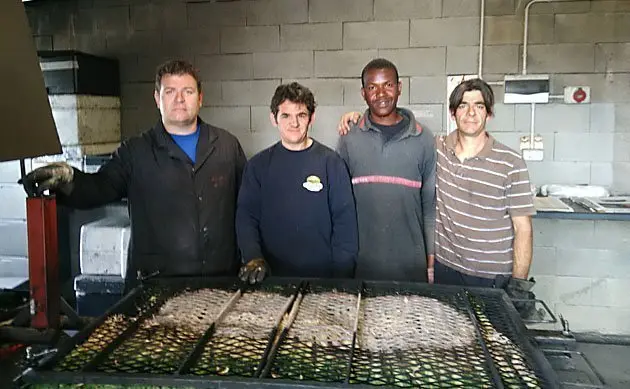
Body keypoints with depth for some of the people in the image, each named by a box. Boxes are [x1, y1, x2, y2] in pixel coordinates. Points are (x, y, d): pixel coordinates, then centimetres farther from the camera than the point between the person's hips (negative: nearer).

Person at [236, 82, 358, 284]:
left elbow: (345, 221, -4)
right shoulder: (258, 165, 4)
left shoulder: (331, 162, -2)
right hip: (272, 276, 2)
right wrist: (253, 257, -16)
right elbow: (246, 216, 0)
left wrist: (342, 276, -9)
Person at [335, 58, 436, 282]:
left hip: (411, 264, 0)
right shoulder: (349, 139, 1)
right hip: (360, 263, 0)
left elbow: (430, 203, 4)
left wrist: (432, 257, 1)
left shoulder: (423, 140, 1)